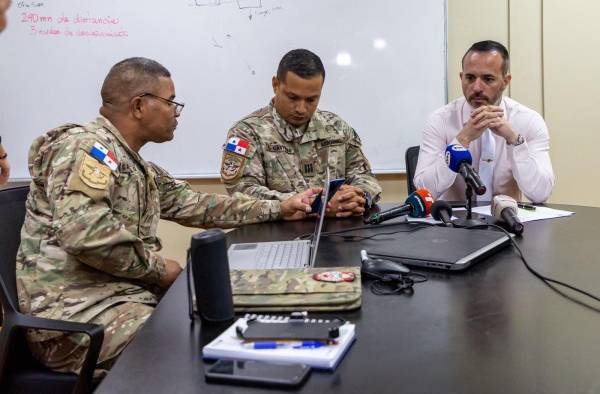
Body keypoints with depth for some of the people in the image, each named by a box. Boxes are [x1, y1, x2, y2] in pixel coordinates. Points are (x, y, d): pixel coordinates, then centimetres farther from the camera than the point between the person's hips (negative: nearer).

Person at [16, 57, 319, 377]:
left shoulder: (138, 168, 16)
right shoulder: (86, 146, -14)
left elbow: (198, 206, 20)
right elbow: (85, 232, -29)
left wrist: (278, 209, 17)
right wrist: (158, 268, -15)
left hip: (128, 293, 9)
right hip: (76, 311, -9)